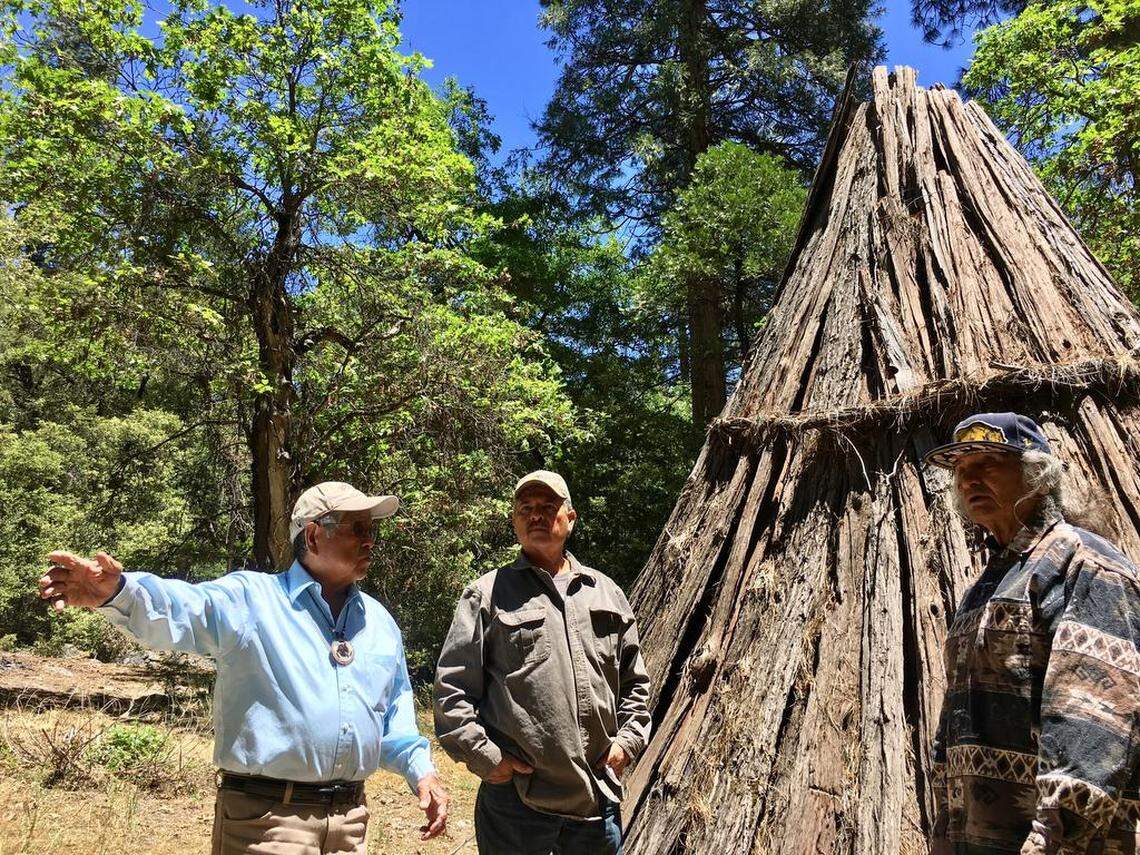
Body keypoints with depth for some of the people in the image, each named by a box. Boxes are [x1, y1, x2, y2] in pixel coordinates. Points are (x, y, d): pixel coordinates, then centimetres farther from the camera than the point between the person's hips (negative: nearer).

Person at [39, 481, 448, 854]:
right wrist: (118, 592, -45)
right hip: (265, 818, -5)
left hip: (351, 819, 5)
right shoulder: (252, 598, -6)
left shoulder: (379, 620, 10)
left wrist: (420, 769, 4)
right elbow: (184, 610, -26)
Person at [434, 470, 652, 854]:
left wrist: (628, 738, 6)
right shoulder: (487, 594, -2)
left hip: (599, 794, 4)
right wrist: (485, 757, -10)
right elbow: (451, 689, -5)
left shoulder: (606, 592, 11)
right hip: (516, 797, -3)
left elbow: (634, 682, 18)